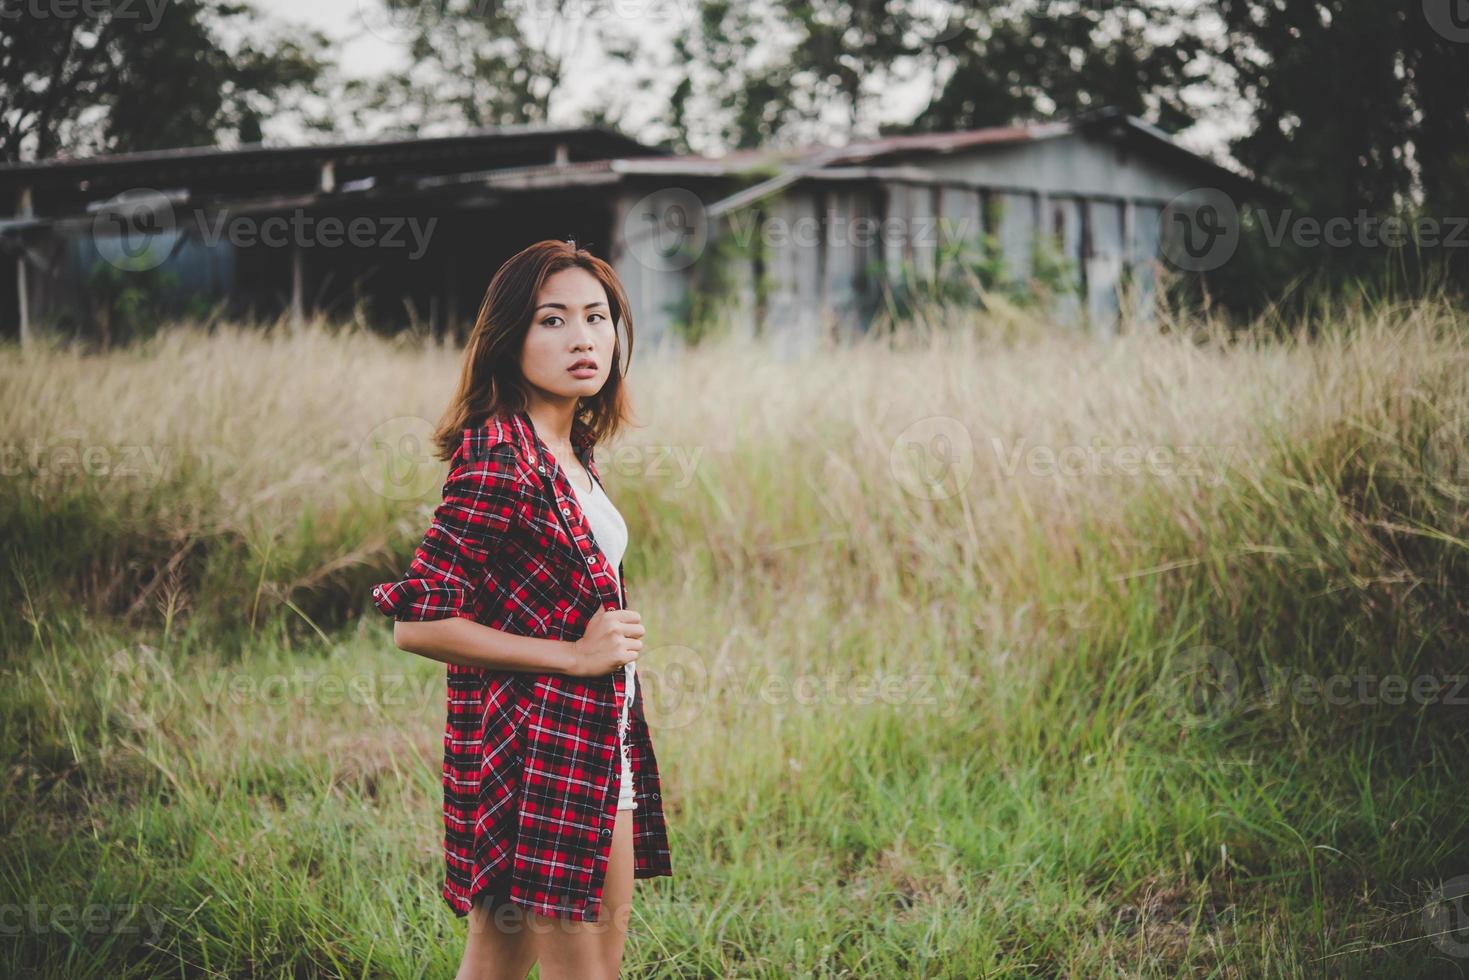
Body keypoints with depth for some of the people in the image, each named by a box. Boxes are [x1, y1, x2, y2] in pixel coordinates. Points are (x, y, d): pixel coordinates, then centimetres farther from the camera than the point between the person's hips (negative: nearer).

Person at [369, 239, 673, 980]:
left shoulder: (572, 454, 10)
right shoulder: (498, 458, -16)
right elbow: (416, 623, -20)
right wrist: (574, 655, -17)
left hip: (596, 746, 8)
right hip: (531, 745, -8)